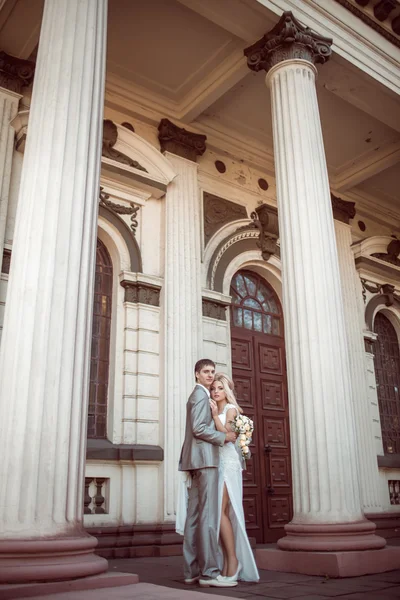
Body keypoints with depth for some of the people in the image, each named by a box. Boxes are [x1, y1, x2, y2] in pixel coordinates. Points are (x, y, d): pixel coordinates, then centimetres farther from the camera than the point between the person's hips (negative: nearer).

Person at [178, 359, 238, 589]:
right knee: (208, 515, -11)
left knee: (195, 516, 6)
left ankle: (192, 570, 9)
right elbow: (198, 428, -16)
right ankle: (209, 572, -11)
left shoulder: (199, 395, 24)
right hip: (205, 459, -10)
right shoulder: (201, 394, -6)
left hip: (198, 460, 10)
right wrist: (224, 437, -9)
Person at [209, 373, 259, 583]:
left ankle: (233, 559, -7)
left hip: (227, 463, -7)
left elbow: (227, 435, -14)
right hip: (215, 463, 7)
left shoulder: (231, 409, 0)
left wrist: (215, 415, -18)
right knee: (221, 514, 3)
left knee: (220, 512, -14)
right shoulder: (215, 411, 18)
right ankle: (227, 562, 5)